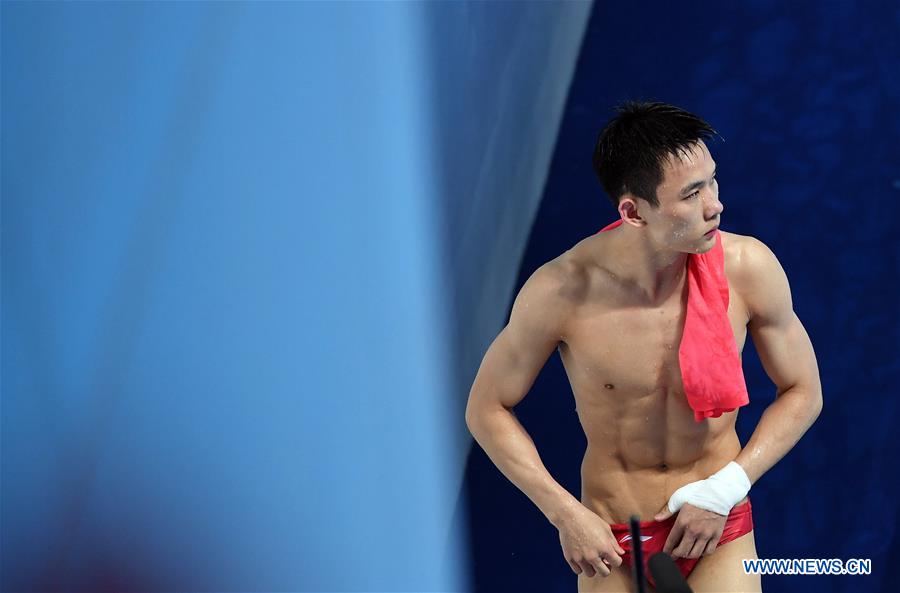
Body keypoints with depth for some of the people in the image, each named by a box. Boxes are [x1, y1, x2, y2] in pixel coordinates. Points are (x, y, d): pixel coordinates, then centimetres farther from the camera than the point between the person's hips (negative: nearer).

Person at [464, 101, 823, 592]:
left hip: (721, 534, 0)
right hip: (611, 541, 0)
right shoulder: (562, 291, -19)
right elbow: (487, 409, -5)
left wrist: (726, 490, -11)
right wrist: (564, 514, -13)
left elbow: (802, 393, -1)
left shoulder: (748, 267, -16)